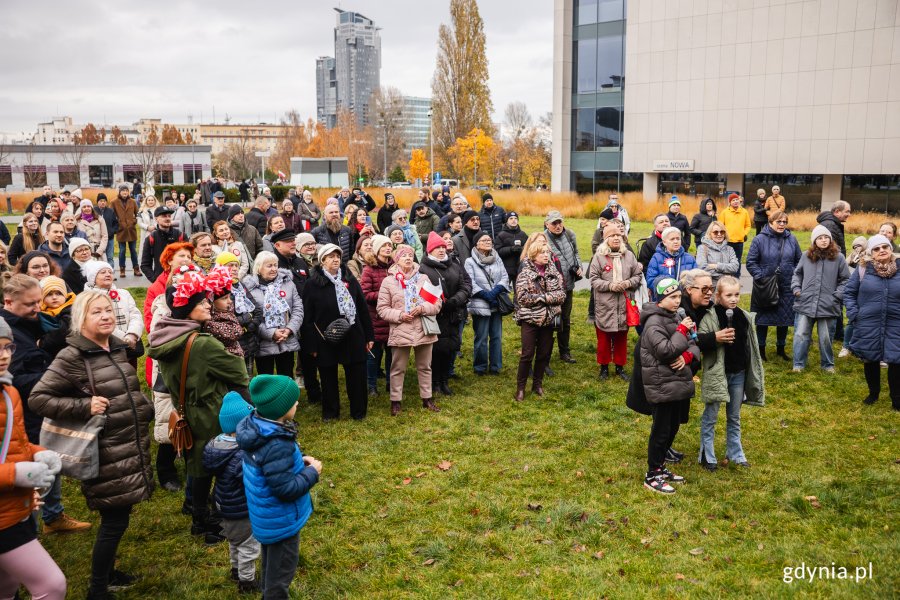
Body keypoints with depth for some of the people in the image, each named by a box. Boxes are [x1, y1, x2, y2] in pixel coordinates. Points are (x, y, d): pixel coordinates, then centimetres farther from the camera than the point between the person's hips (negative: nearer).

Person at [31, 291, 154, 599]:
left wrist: (146, 411, 14)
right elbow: (37, 398, -16)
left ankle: (108, 572, 36)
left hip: (131, 449, 7)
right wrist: (85, 407, -23)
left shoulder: (118, 348, 8)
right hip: (107, 455, -7)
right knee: (114, 521, -2)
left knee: (118, 517, 17)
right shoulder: (72, 357, -15)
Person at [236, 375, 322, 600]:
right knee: (282, 567, 14)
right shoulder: (277, 445, -37)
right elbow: (285, 489, -31)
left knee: (271, 563, 31)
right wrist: (312, 472, -18)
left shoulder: (256, 428, -8)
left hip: (267, 516, 9)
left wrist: (298, 460, -1)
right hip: (280, 520, -9)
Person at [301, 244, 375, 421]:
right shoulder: (312, 284, -4)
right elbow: (308, 317, -4)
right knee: (329, 378, 11)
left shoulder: (350, 280, 6)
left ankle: (359, 411, 23)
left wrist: (369, 336, 5)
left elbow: (362, 309, 8)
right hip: (326, 339, -2)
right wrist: (311, 345, -7)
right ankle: (330, 412, 28)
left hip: (353, 337, 2)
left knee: (356, 376, 8)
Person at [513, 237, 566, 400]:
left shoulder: (554, 272, 5)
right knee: (527, 354, -3)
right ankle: (520, 387, 9)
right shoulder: (525, 273, -8)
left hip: (549, 319, 4)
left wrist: (545, 297, -16)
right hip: (530, 319, -4)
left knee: (544, 353, 10)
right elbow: (522, 297, -17)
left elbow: (562, 294, -1)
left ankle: (537, 384, 26)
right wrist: (544, 297, -15)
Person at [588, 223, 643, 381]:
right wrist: (610, 285, -19)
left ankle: (620, 366, 28)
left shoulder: (628, 255, 4)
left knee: (621, 338, 14)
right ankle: (604, 367, 24)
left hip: (624, 306, 3)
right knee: (604, 339, 9)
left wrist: (629, 283, -12)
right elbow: (593, 279, -8)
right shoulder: (598, 256, -6)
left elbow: (637, 275, 8)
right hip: (604, 307, -3)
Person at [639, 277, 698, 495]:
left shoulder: (674, 318, 12)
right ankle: (652, 476, 11)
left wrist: (687, 356, -12)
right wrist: (682, 330, -17)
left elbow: (692, 345, 10)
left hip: (678, 384, 9)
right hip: (661, 386, -9)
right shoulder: (654, 322, -16)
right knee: (661, 431, -1)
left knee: (673, 428, 17)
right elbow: (665, 351, -25)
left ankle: (660, 467, 31)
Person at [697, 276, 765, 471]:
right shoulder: (710, 317, -14)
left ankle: (735, 453, 31)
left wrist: (755, 373, 11)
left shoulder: (745, 317, 3)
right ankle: (707, 456, 17)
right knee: (710, 416, 6)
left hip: (739, 373, 5)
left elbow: (751, 346, 10)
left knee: (734, 416, 18)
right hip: (716, 373, -5)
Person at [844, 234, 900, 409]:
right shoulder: (863, 270, -3)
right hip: (868, 327, 0)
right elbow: (849, 292, 6)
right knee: (870, 360, 13)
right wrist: (853, 314, -4)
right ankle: (873, 392, 34)